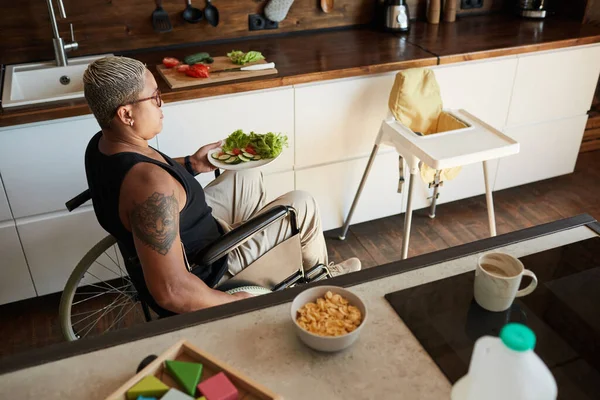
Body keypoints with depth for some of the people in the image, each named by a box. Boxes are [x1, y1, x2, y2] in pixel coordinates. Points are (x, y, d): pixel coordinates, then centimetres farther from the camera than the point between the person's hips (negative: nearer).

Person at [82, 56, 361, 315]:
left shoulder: (101, 145, -10)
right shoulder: (150, 182, -39)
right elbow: (171, 292, -40)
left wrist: (191, 165, 3)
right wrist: (236, 303, -24)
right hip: (204, 269, -8)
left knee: (248, 178, 23)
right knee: (303, 205, 1)